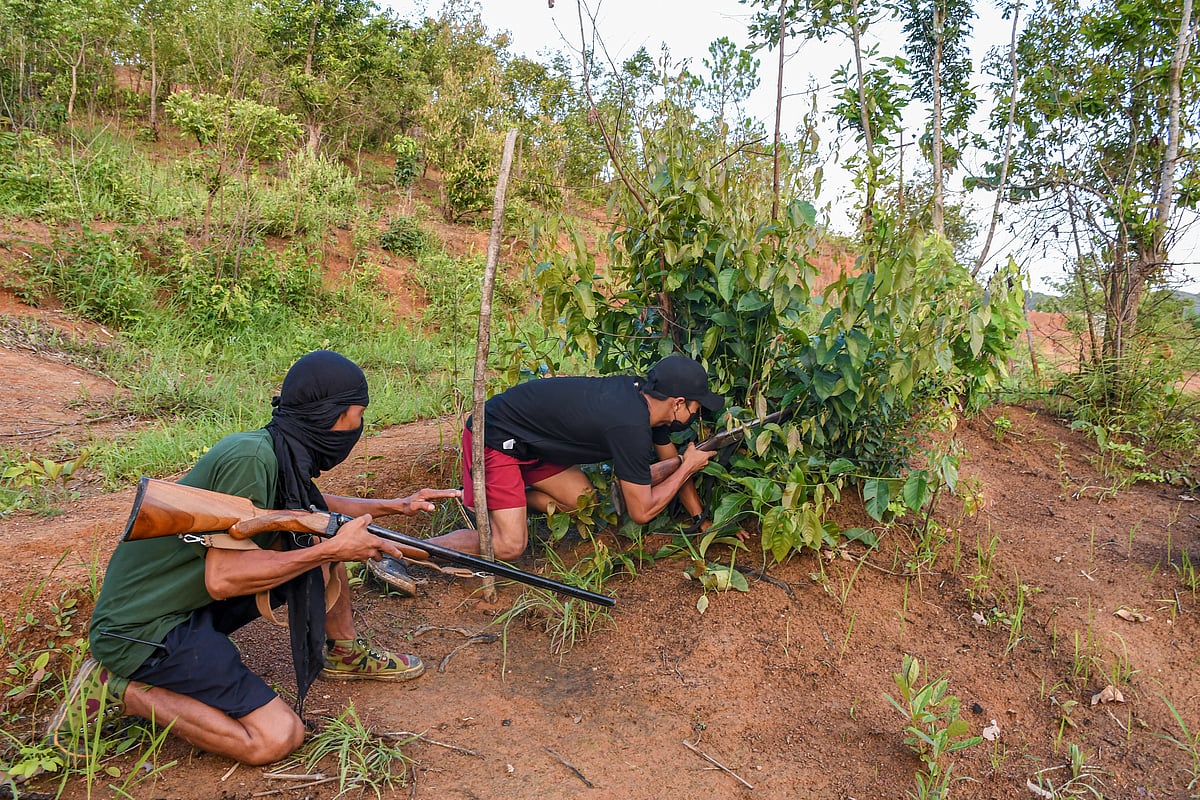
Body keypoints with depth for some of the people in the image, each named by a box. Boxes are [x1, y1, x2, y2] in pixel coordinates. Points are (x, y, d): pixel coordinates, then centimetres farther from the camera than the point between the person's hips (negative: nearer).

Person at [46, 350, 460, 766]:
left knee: (325, 536, 4)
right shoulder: (250, 458, -27)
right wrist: (331, 550, -24)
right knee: (277, 738, -15)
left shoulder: (282, 455, 0)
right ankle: (117, 689, -4)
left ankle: (343, 653, 20)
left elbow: (313, 507, 22)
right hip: (141, 627, -9)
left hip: (194, 597, 9)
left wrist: (396, 506, 16)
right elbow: (222, 580, -28)